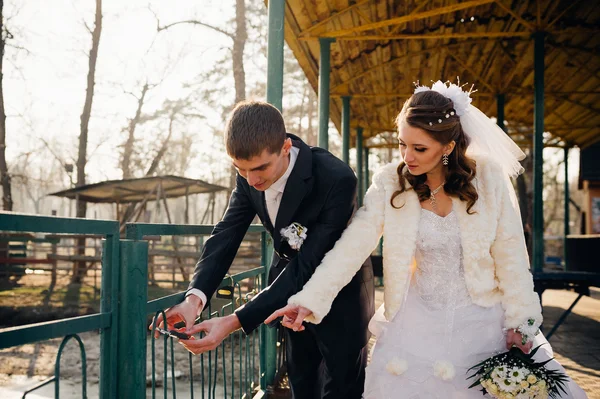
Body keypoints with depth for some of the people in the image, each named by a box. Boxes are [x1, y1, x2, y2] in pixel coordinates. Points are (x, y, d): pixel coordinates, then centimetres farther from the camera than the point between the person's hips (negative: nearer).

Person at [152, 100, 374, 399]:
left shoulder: (337, 180, -34)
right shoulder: (250, 175, -15)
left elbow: (307, 266, -34)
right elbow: (226, 236, -14)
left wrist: (236, 321, -39)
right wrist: (195, 297, -32)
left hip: (340, 297, -5)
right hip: (290, 288, 5)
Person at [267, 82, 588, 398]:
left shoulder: (489, 178, -11)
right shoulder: (390, 182, -9)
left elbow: (510, 255, -5)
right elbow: (352, 246, -14)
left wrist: (520, 321, -5)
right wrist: (309, 300, -23)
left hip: (481, 317, 0)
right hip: (417, 322, 1)